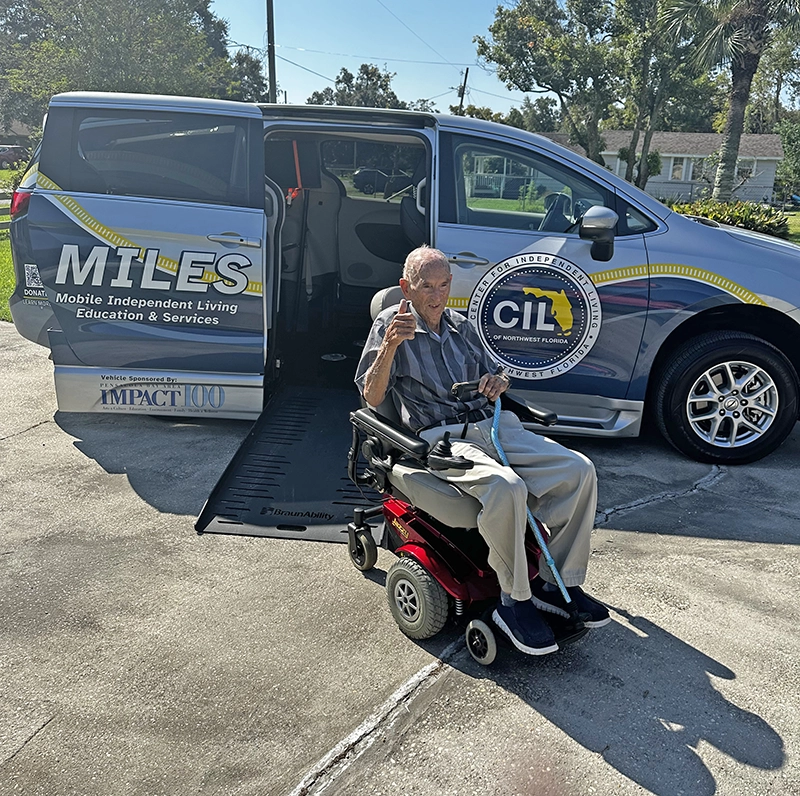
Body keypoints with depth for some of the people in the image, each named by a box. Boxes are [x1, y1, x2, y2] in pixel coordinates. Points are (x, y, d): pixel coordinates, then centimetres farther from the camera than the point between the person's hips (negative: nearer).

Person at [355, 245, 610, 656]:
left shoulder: (461, 326, 23)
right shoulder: (391, 324, 5)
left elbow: (493, 373, 30)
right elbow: (371, 397, -4)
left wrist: (499, 381, 5)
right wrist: (389, 345, -20)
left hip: (492, 426, 6)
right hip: (442, 438, -6)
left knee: (579, 469, -14)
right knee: (505, 488, -37)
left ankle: (558, 581, -1)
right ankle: (514, 601, -16)